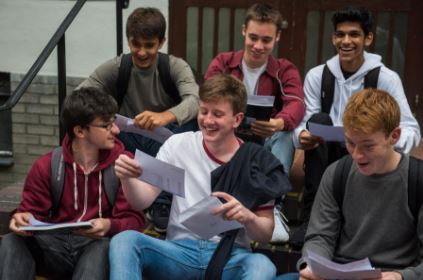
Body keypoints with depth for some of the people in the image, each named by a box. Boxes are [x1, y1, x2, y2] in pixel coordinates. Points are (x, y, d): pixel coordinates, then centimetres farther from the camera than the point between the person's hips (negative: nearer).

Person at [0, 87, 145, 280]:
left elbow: (134, 220, -3)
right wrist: (22, 220, -15)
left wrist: (109, 226, -27)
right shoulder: (46, 166, 5)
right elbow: (33, 214, 11)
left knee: (104, 247, -38)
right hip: (55, 246, 2)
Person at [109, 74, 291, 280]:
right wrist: (127, 178, -20)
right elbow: (142, 201, 2)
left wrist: (247, 216, -20)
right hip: (180, 249, 1)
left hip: (230, 255, -1)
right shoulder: (178, 145, 7)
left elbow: (266, 234, 3)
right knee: (124, 240, -28)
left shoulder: (257, 161, 2)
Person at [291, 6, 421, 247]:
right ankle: (313, 216, -28)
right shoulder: (317, 76, -2)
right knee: (319, 119, -28)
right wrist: (302, 136, -32)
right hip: (328, 157, 2)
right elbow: (308, 124, -6)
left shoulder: (386, 78, -8)